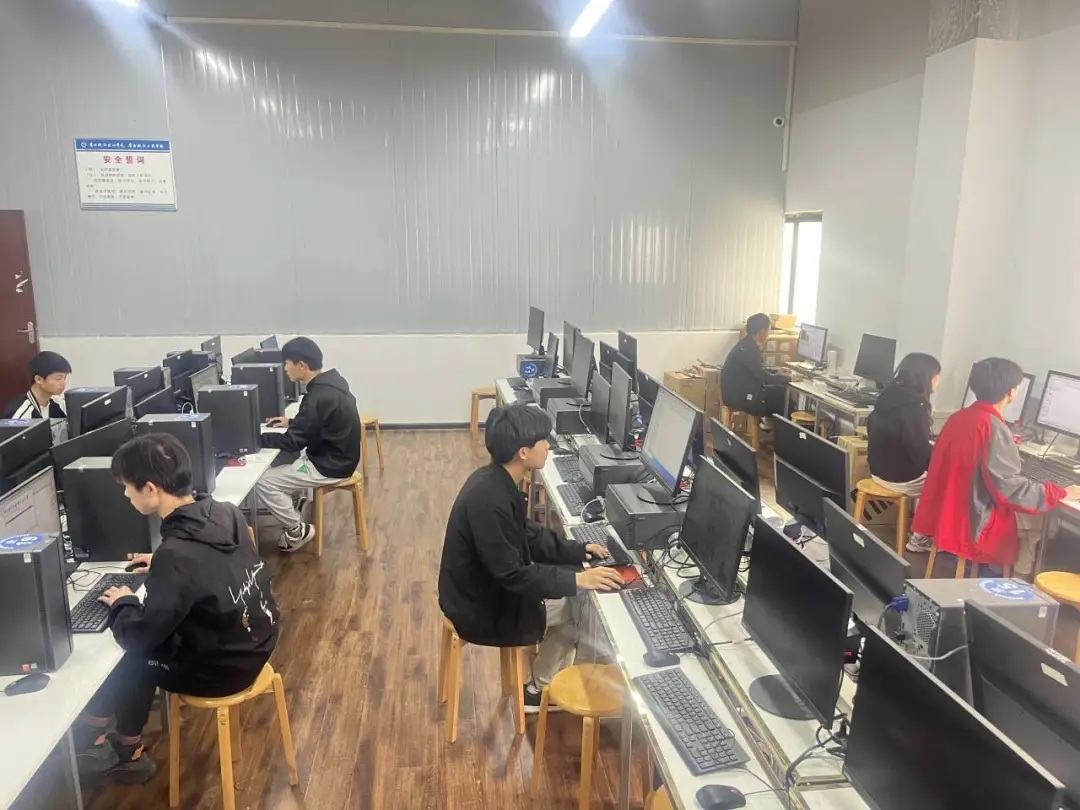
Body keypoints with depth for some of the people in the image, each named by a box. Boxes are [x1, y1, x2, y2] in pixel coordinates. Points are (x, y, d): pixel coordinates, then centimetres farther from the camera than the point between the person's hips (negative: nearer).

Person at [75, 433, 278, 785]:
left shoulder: (177, 554, -30)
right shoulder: (226, 513, -7)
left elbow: (139, 636, -21)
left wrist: (123, 603, -3)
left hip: (223, 667, -7)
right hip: (254, 641, 7)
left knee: (127, 658, 16)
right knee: (143, 647, 22)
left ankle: (127, 752, 38)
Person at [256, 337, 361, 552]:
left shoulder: (318, 397, -27)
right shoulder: (331, 381, 2)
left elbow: (293, 442, -21)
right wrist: (292, 423, 12)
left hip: (329, 466, -10)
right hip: (336, 456, 10)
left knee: (263, 483, -6)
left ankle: (298, 530, 8)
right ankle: (293, 517, 28)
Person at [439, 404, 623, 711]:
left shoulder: (496, 480, -4)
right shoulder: (489, 499, -32)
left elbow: (528, 535, 8)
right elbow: (513, 575, -28)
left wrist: (576, 551, 2)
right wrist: (576, 580, -24)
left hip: (488, 586, 8)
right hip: (482, 610, -8)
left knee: (570, 596, 14)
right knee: (577, 605, 3)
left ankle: (544, 680, 28)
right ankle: (538, 690, 21)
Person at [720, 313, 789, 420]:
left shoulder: (747, 344, 8)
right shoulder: (748, 349, -23)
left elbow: (758, 371, 22)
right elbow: (763, 377, -21)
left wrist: (777, 372, 25)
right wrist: (788, 378, -9)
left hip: (740, 392, 9)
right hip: (739, 397, -9)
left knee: (779, 390, 11)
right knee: (782, 394, -2)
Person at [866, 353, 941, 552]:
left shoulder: (889, 395, 2)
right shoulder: (913, 408, -26)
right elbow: (922, 455, -23)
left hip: (880, 469, 8)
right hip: (900, 477, -8)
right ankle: (920, 537, 17)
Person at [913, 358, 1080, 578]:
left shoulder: (959, 417, 2)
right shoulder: (994, 427, -22)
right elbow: (1010, 489, -22)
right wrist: (1061, 493, -9)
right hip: (973, 522, -8)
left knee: (1026, 513, 23)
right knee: (1038, 520, 13)